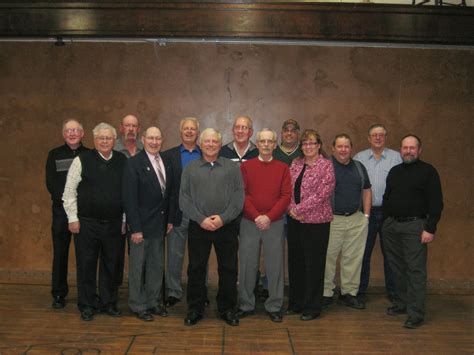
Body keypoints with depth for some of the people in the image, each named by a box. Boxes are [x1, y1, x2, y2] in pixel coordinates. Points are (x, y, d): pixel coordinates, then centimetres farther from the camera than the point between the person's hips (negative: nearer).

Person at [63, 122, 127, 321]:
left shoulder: (122, 161, 4)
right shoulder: (82, 161, -4)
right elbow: (69, 191, -2)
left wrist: (124, 219, 6)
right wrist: (73, 219, -5)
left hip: (114, 224, 3)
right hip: (87, 223, -2)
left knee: (111, 265, 11)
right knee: (86, 265, 7)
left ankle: (109, 303, 25)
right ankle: (87, 305, 21)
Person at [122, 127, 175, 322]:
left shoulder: (166, 163, 7)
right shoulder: (134, 163, -11)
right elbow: (129, 198, -15)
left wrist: (170, 219, 7)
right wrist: (135, 228, -17)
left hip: (160, 224, 6)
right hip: (142, 224, -6)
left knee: (157, 265, 14)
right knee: (137, 267, 7)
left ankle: (153, 302, 28)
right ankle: (138, 305, 21)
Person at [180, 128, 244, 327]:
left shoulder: (232, 167, 6)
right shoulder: (190, 169, 8)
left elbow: (239, 197, -1)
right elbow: (184, 199, 1)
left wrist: (223, 218, -12)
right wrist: (201, 219, -10)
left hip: (226, 226, 0)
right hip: (198, 227, 0)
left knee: (228, 269, 6)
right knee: (196, 269, 7)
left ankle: (227, 309, 21)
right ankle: (195, 309, 21)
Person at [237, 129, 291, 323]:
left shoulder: (283, 168, 6)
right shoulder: (246, 166, 4)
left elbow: (286, 196, -2)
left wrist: (269, 217, -12)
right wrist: (256, 216, -12)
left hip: (274, 223, 0)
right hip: (249, 223, 0)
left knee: (275, 265, 4)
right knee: (247, 265, 6)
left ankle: (274, 307, 17)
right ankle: (246, 305, 19)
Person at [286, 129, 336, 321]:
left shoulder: (326, 165, -6)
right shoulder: (296, 163, 10)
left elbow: (322, 194, -15)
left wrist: (299, 209, -14)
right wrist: (291, 209, -9)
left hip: (316, 222, -5)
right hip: (295, 221, 6)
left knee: (314, 264, 3)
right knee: (295, 262, 13)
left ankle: (312, 306, 17)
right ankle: (296, 302, 27)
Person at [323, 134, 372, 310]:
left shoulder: (359, 167, 13)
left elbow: (366, 191, 17)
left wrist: (366, 215, 10)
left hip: (357, 220, 4)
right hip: (332, 219, -4)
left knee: (353, 258, 8)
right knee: (328, 257, 1)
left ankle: (349, 293, 19)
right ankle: (326, 293, 12)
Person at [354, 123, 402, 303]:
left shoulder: (396, 157, 3)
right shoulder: (359, 158, 7)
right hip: (366, 212, 1)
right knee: (363, 252, 6)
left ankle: (392, 290, 20)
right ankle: (360, 289, 18)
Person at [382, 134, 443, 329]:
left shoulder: (428, 171, -3)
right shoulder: (394, 171, 15)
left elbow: (436, 202, -8)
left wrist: (430, 229, -15)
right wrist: (386, 223, 13)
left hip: (414, 226, -6)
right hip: (392, 225, 6)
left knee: (415, 270, -6)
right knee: (398, 268, 12)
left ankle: (416, 313, -1)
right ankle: (402, 303, 25)